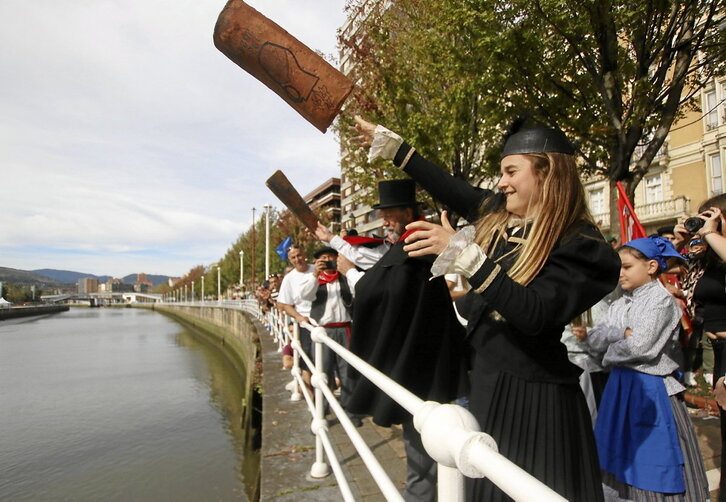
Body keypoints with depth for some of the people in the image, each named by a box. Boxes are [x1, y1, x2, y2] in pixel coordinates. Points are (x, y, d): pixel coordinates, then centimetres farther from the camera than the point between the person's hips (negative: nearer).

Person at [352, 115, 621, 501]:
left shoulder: (579, 245, -16)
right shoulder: (499, 215, 2)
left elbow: (534, 314, -28)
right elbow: (450, 189, 10)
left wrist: (463, 253, -32)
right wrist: (386, 142, 16)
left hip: (533, 393, -7)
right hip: (487, 375, 7)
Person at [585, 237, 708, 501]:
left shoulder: (661, 299, -10)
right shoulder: (619, 304, 10)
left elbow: (640, 347, -19)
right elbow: (593, 340, 0)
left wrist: (609, 352, -4)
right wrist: (621, 333, -15)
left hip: (651, 388, -7)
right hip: (619, 386, 7)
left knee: (653, 465, 3)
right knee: (619, 461, 15)